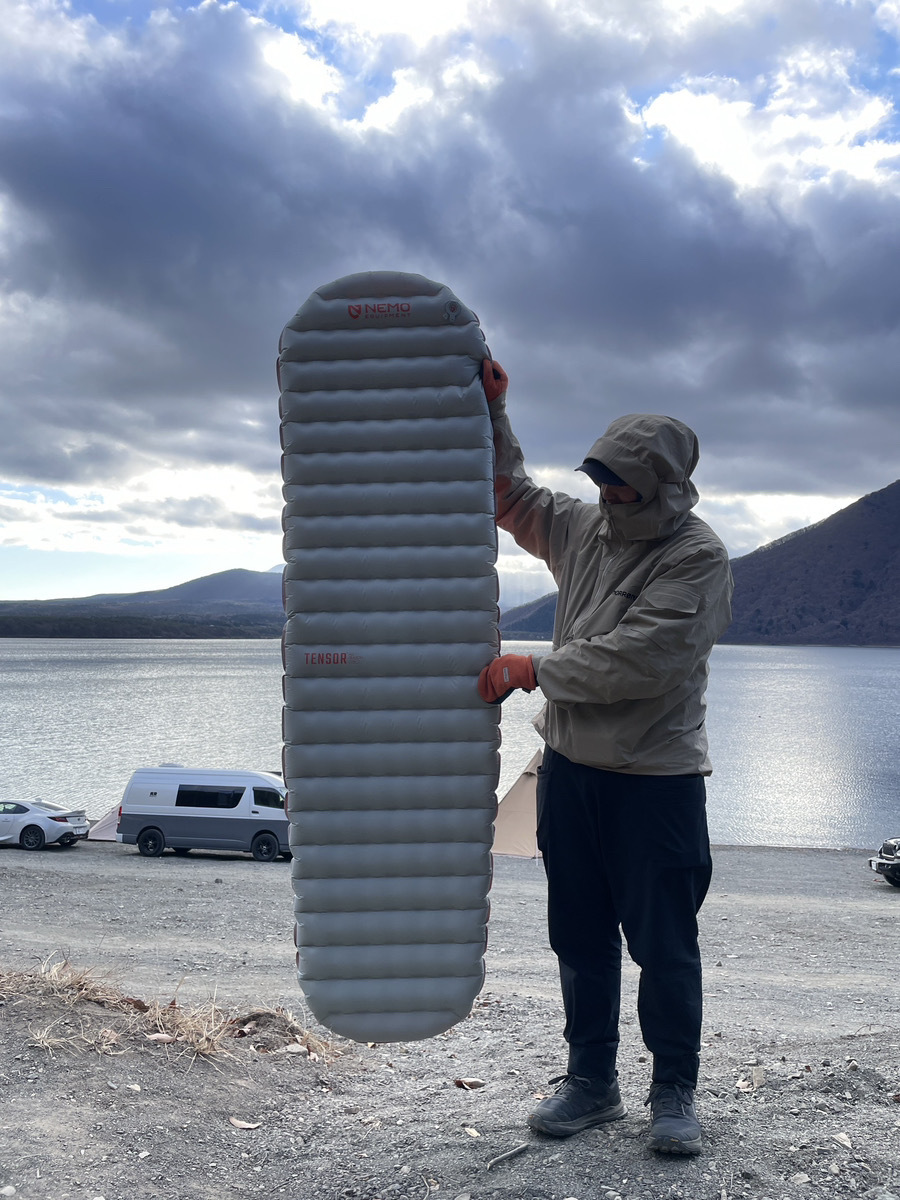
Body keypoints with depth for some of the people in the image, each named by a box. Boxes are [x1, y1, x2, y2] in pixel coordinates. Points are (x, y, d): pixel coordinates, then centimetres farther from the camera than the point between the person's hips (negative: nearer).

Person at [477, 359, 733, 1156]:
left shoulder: (698, 558, -13)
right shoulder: (585, 528, 7)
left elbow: (636, 662, -22)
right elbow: (510, 494, 22)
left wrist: (533, 669, -15)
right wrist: (490, 411, 11)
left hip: (657, 777, -6)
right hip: (570, 766, 6)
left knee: (665, 945, 4)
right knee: (581, 937, 14)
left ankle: (675, 1093, 23)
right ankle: (592, 1081, 30)